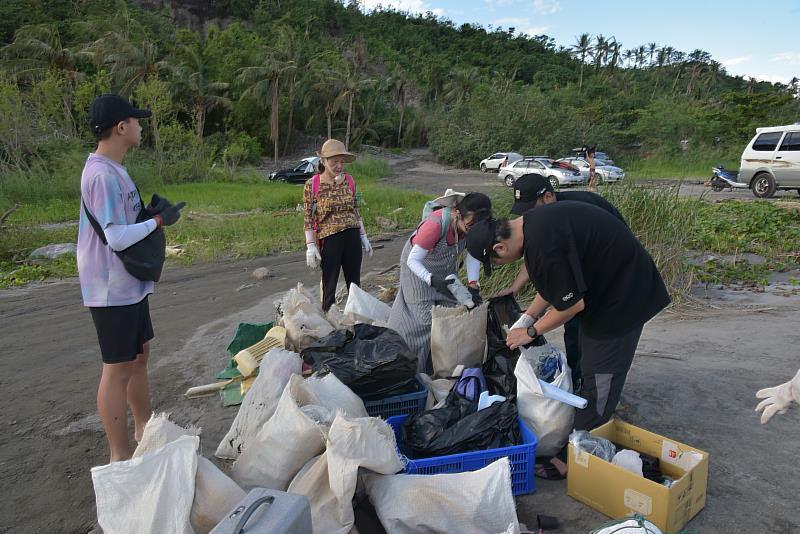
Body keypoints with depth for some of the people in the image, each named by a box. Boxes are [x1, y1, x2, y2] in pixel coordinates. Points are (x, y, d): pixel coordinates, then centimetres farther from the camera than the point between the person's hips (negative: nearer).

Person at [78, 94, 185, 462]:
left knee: (139, 356, 20)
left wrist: (151, 212, 1)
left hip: (129, 286, 10)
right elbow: (117, 237, -24)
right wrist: (158, 220, -13)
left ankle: (144, 428, 38)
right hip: (113, 290, -10)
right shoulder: (103, 175, -21)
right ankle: (120, 456, 13)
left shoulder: (111, 170, 11)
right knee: (119, 370, 0)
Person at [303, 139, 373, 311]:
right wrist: (311, 245, -11)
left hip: (352, 236, 4)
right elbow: (308, 218, -6)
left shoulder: (349, 180, 4)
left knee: (355, 283, 14)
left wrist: (363, 236, 12)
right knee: (329, 285, 7)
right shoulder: (312, 184, -7)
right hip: (329, 238, -4)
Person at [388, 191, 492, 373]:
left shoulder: (471, 223, -22)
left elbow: (473, 254, -14)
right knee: (426, 317, -9)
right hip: (418, 266, -5)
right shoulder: (435, 225, -39)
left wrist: (473, 284, -28)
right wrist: (434, 281, -47)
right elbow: (413, 260, -33)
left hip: (446, 267, 6)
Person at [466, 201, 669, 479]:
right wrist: (527, 317, 9)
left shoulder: (543, 245, -31)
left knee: (600, 379, -4)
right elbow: (554, 285, 13)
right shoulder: (533, 222, 0)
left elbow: (571, 304, -22)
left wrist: (531, 331, -8)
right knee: (590, 371, 17)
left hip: (622, 296, -10)